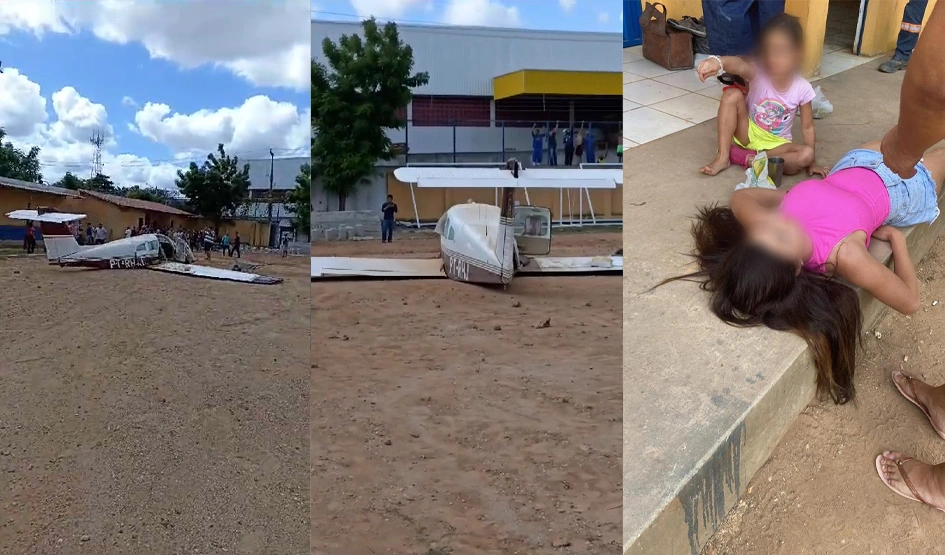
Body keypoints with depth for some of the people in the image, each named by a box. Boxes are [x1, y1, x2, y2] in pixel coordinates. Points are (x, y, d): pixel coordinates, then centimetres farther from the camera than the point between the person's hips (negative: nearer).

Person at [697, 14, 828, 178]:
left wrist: (811, 161, -7)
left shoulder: (803, 89, -15)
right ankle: (722, 157, -24)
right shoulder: (757, 73, -21)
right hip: (748, 133, -1)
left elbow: (807, 128, -5)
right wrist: (717, 61, -69)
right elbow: (740, 65, -46)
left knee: (806, 155, -28)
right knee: (732, 95, -24)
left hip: (776, 144, 1)